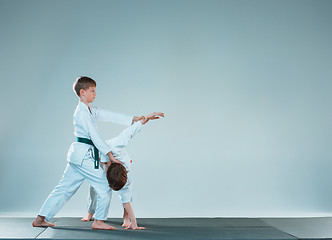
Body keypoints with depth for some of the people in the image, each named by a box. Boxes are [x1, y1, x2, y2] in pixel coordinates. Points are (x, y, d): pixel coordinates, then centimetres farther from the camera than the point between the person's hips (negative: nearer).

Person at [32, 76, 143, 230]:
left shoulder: (91, 110, 16)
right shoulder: (82, 112, -14)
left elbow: (109, 116, 15)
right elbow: (94, 135, -17)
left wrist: (133, 119, 10)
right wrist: (109, 154, -16)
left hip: (78, 154, 10)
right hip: (84, 155, -10)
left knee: (65, 188, 13)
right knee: (104, 187, -2)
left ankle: (40, 219, 18)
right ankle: (98, 221, 8)